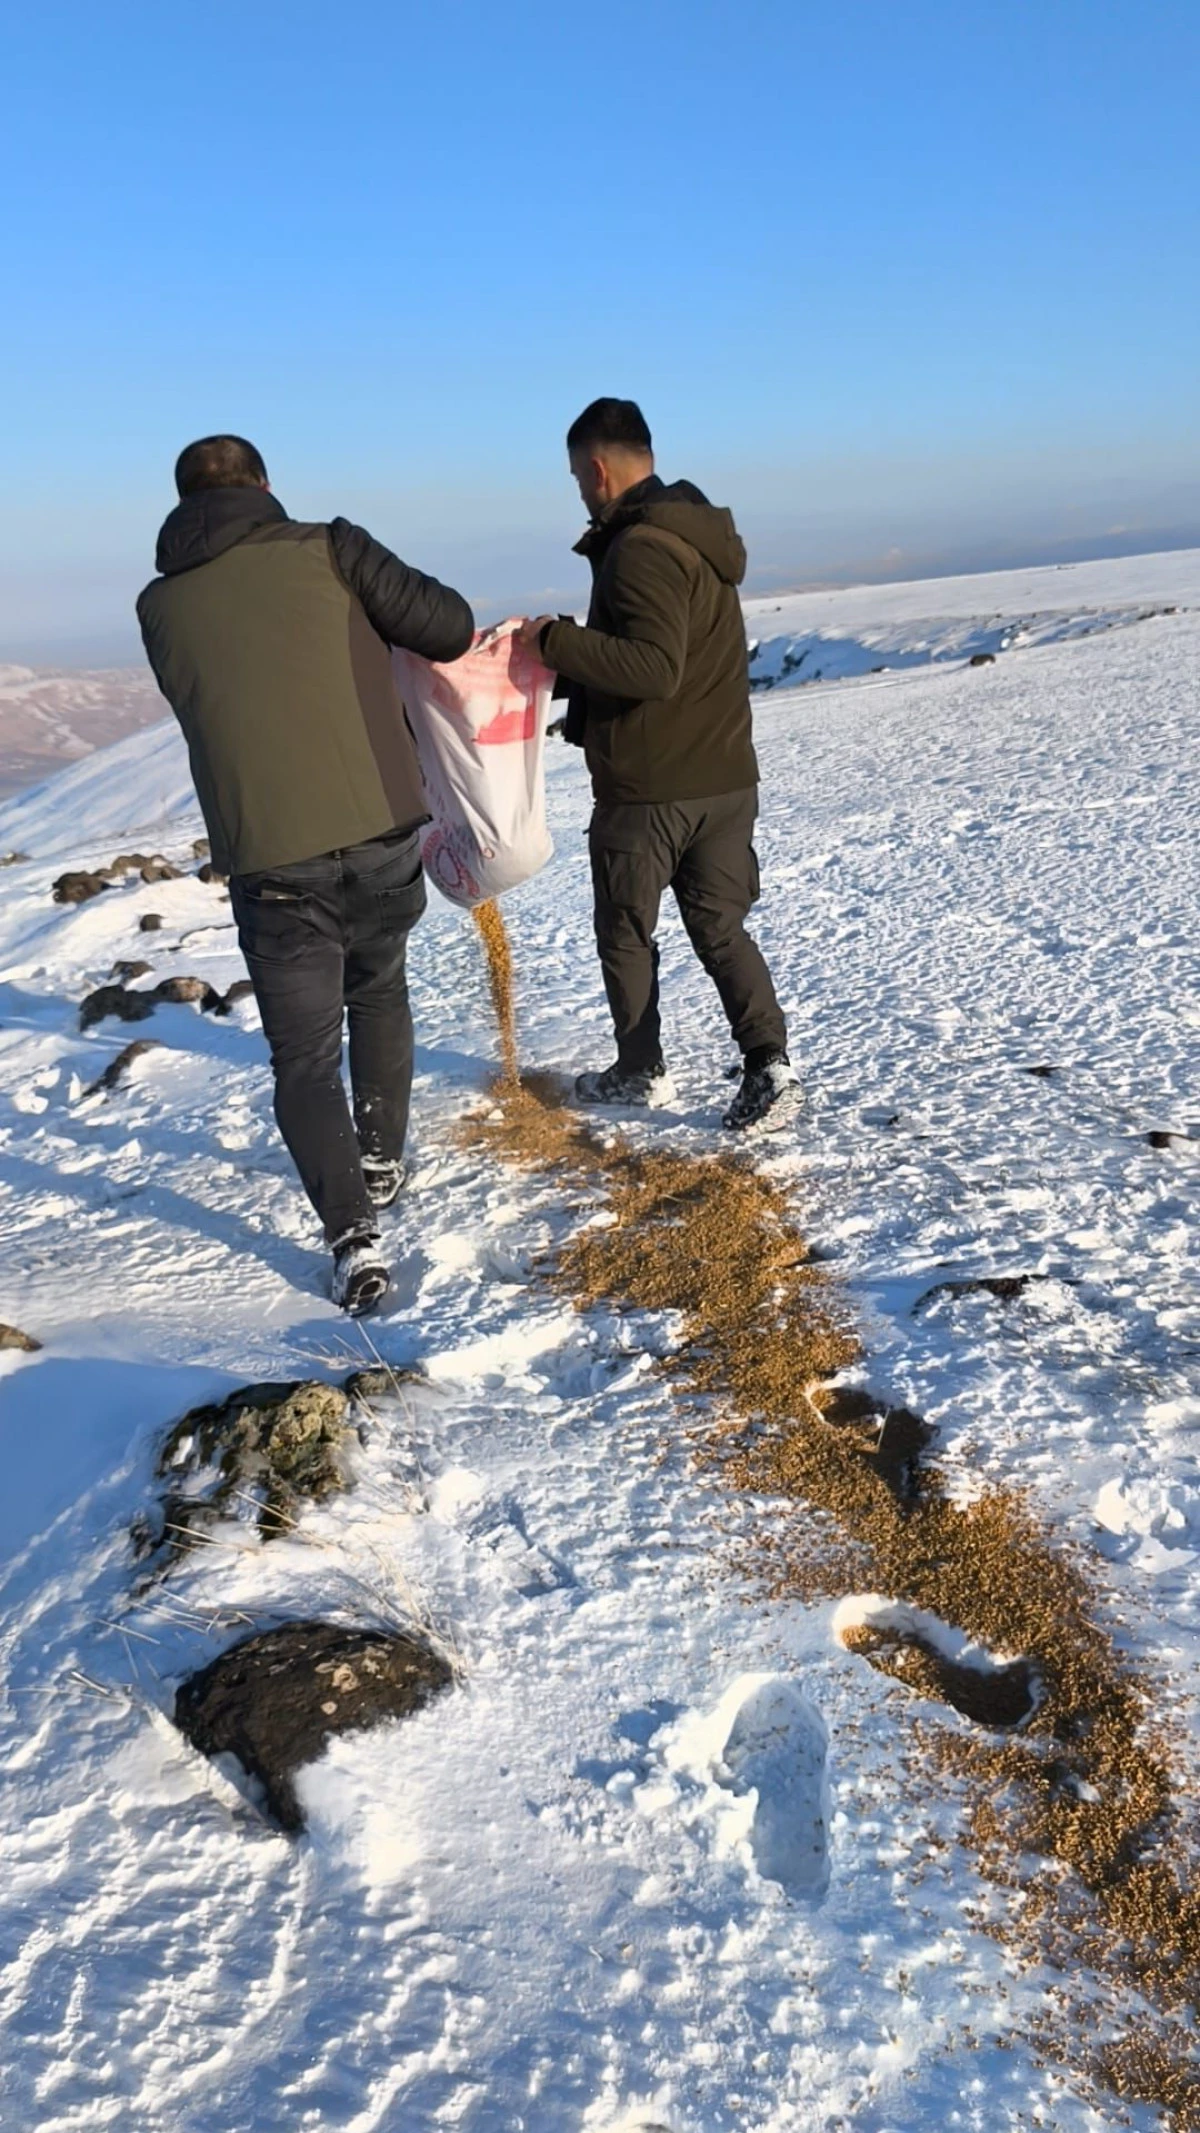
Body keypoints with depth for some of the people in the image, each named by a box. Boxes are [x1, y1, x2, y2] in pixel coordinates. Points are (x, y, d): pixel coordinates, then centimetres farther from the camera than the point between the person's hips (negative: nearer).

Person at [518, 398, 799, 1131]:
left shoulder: (640, 547, -17)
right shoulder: (700, 534, 14)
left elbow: (654, 667, -28)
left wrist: (556, 641, -21)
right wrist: (567, 664, 21)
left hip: (647, 788, -8)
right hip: (725, 776, 8)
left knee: (627, 932, 10)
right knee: (721, 926, 12)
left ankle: (641, 1072, 22)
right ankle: (769, 1064, -2)